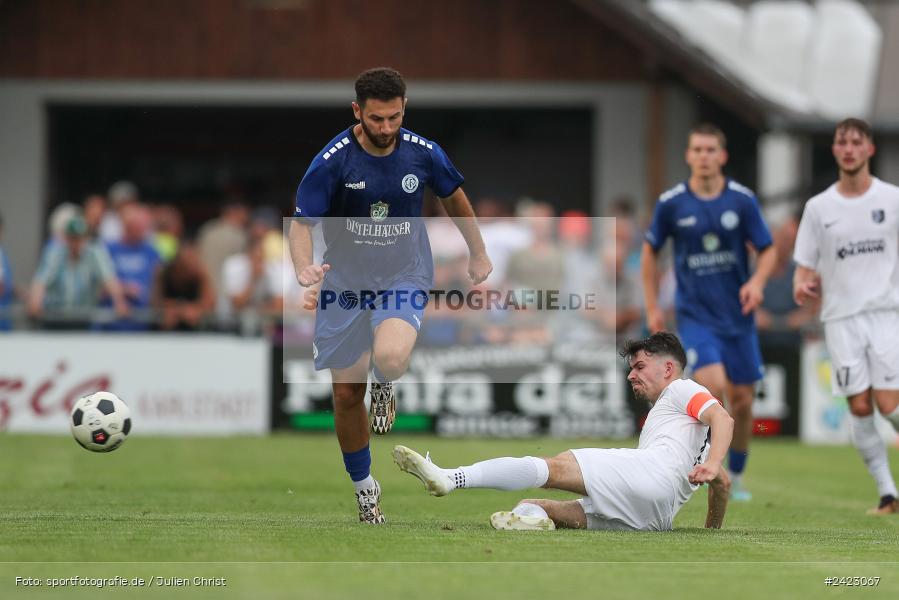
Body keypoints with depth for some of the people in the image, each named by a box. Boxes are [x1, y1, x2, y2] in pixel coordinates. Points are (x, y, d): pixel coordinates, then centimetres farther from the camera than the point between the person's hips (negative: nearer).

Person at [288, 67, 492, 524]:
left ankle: (384, 384, 8)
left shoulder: (422, 153, -8)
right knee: (347, 395, 3)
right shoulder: (332, 161, -16)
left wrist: (478, 254, 19)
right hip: (346, 281, 0)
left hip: (404, 278, 0)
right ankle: (364, 487, 26)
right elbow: (301, 223, -15)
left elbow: (453, 196, 12)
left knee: (390, 358, -32)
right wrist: (304, 267, -35)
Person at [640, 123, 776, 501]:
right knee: (712, 385, -23)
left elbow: (768, 250, 4)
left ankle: (736, 476, 24)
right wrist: (652, 307, 8)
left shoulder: (742, 200, -3)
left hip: (737, 315, 2)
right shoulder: (671, 203, -3)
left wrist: (757, 281, -16)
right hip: (694, 314, -2)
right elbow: (650, 250, 10)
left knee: (742, 399, 6)